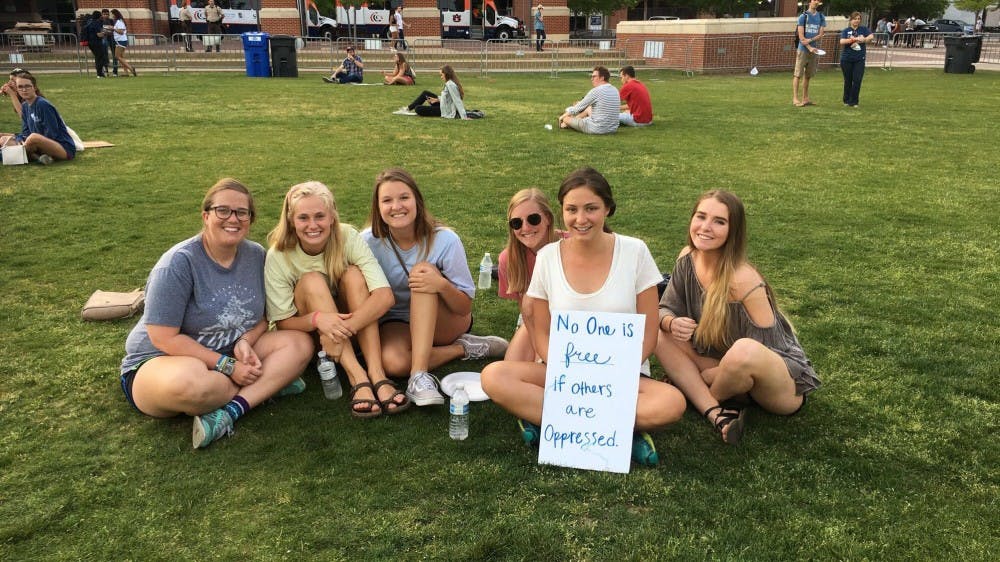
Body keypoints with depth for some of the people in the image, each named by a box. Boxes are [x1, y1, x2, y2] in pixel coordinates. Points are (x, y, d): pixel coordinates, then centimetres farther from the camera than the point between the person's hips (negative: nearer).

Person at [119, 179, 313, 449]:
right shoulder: (179, 262, -18)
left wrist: (246, 341, -15)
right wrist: (227, 366, -22)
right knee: (189, 381, -42)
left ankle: (229, 412, -26)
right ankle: (269, 385, -15)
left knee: (300, 343, -13)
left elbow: (264, 316, 8)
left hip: (230, 357, 6)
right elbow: (165, 338, -20)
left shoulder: (256, 255, -1)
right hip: (159, 362, -6)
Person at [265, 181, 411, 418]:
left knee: (354, 274, -26)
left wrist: (342, 330, -41)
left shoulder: (348, 238, -19)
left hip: (357, 326, 1)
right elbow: (282, 323, -18)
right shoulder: (278, 257, -19)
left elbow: (385, 296, -29)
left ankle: (376, 374, -37)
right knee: (312, 281, -28)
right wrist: (317, 319, -39)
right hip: (307, 332, -1)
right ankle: (357, 378, -40)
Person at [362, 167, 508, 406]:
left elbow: (465, 307, -15)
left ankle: (419, 375, -38)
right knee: (393, 362, -35)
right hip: (396, 322, 1)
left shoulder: (445, 240, -17)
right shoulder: (369, 242, -13)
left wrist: (442, 285, -35)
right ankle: (464, 349, -10)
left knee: (424, 270, -31)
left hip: (446, 323, -1)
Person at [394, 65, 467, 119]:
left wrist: (464, 117, -34)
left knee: (418, 109, -12)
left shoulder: (450, 85, -24)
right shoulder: (451, 83, 5)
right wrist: (438, 99, 5)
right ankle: (408, 108, 21)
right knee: (425, 93, 16)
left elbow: (458, 102, -30)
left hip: (446, 111, -10)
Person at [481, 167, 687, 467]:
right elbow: (541, 335, 2)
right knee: (494, 376, -26)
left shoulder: (634, 252, -5)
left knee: (672, 403, -32)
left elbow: (648, 334, -3)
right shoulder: (548, 257, -2)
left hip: (624, 375, -1)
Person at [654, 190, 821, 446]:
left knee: (744, 351, -39)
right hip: (724, 361, 7)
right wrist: (671, 323, -24)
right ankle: (718, 414, -20)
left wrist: (693, 376, -16)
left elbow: (762, 353, -23)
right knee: (661, 335, -9)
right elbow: (666, 309, 1)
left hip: (785, 381, -6)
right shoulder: (688, 258, -7)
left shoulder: (743, 280, -26)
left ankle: (696, 393, -6)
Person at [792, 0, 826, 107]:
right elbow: (801, 36, -9)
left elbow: (821, 35, 2)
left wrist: (810, 40, -15)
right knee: (798, 74, -6)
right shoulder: (803, 16, -3)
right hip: (803, 49, -5)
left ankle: (805, 98, 15)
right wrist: (809, 48, -17)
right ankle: (795, 98, -6)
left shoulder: (821, 17, 10)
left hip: (814, 49, 5)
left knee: (808, 75, 9)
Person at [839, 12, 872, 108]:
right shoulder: (846, 30, 3)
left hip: (859, 59, 0)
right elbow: (842, 42, -14)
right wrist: (853, 39, -26)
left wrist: (864, 39, -30)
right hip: (846, 59, 0)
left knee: (857, 80, -6)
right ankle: (846, 100, 23)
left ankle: (853, 102, 2)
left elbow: (871, 36, -11)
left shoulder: (864, 29, 6)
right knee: (848, 81, 9)